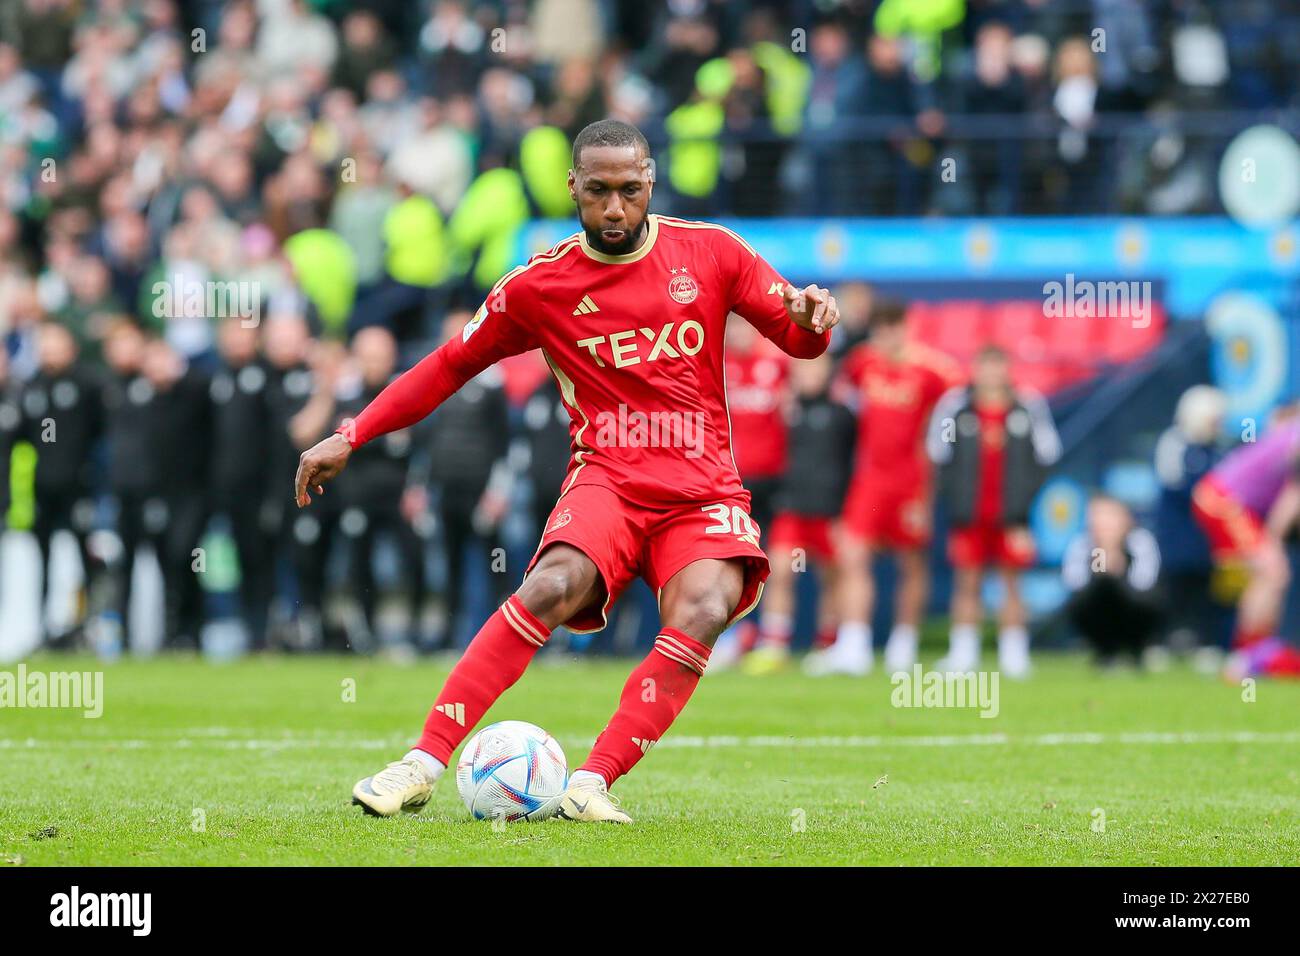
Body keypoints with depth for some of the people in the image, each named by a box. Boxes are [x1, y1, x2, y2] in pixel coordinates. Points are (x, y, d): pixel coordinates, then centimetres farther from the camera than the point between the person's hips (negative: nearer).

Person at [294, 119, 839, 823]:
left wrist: (813, 318, -14)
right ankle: (422, 765, -30)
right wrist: (351, 437, 7)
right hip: (606, 478, -1)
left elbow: (800, 339, 10)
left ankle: (591, 785, -31)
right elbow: (449, 367, 13)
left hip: (702, 491, 1)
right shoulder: (538, 286, 5)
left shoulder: (709, 253, 5)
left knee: (704, 611, -31)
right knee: (555, 584, -32)